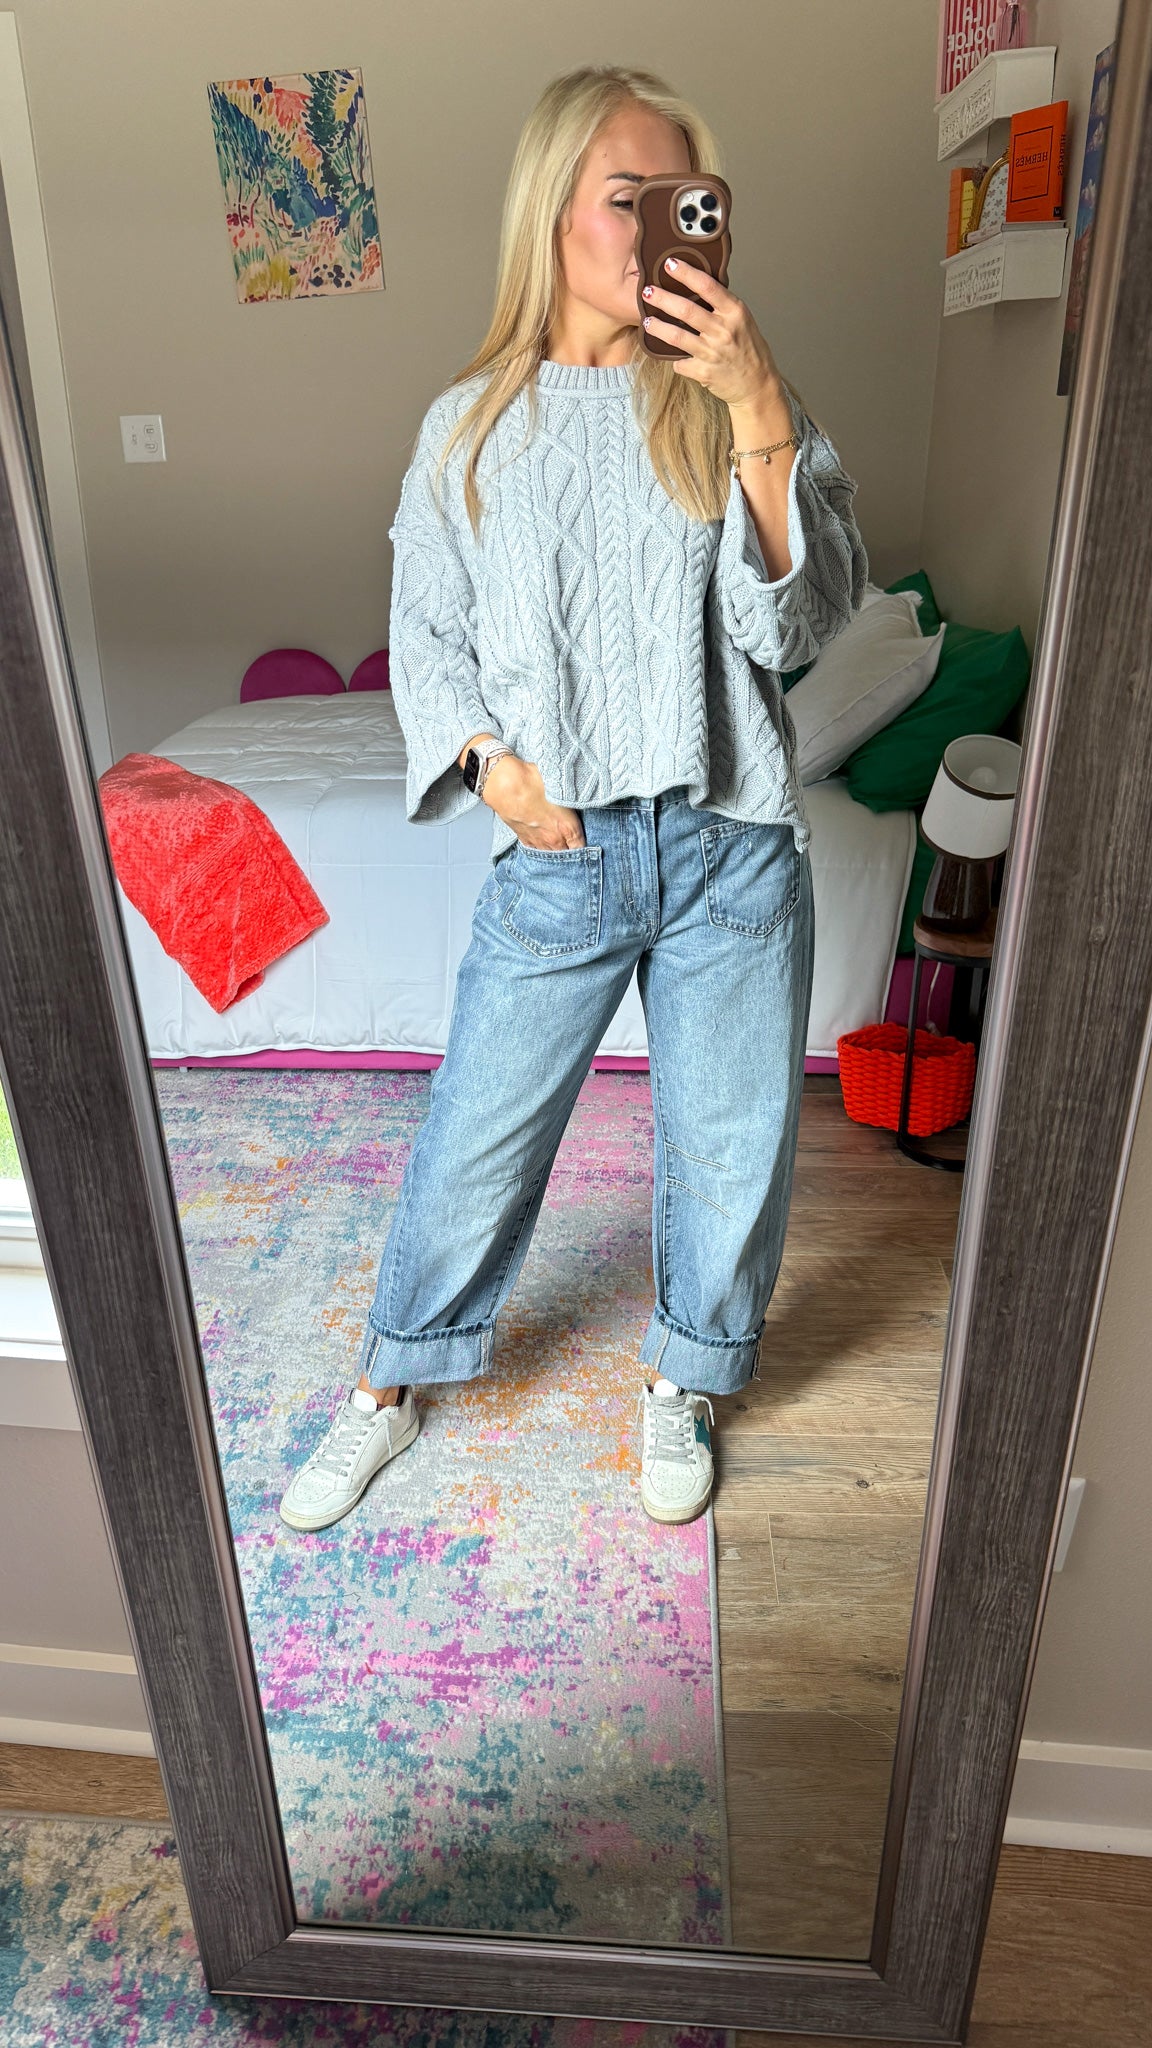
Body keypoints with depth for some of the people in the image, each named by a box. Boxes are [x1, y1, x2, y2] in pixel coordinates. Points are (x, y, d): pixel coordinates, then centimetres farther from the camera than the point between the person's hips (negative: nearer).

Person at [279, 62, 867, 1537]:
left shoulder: (734, 405, 4)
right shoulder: (471, 425, 5)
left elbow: (802, 624, -8)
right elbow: (427, 636, 9)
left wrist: (758, 408, -18)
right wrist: (492, 765, -8)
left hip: (732, 845, 1)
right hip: (558, 851, 0)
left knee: (728, 1138, 11)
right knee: (476, 1136, 8)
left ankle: (683, 1381, 39)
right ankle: (396, 1378, 35)